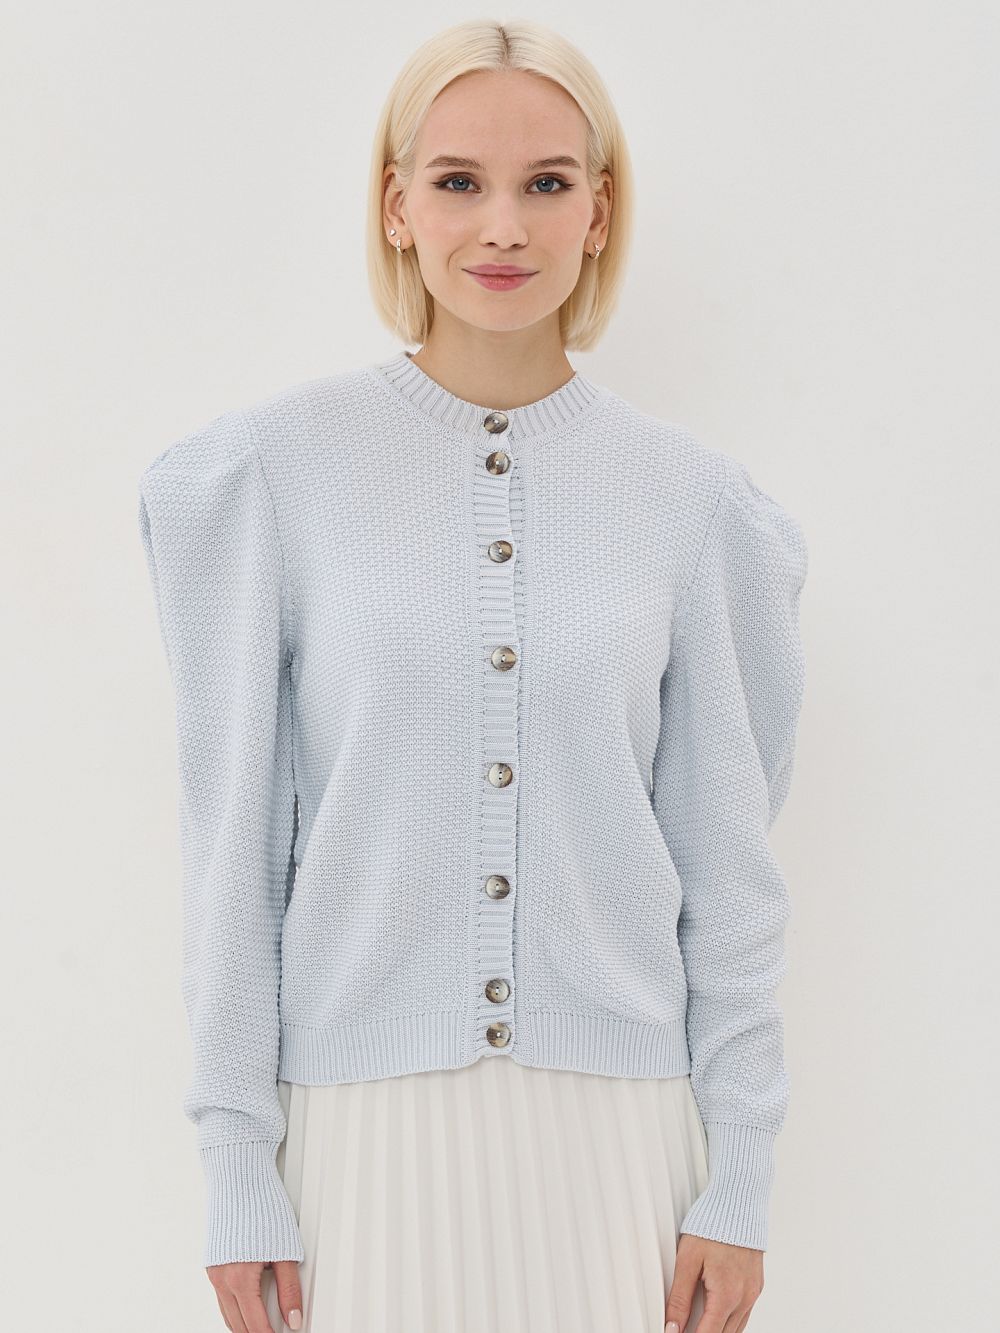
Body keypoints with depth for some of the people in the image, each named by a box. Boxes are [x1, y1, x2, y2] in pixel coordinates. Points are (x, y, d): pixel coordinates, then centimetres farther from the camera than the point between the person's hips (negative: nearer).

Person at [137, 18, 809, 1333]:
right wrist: (236, 1170, -3)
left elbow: (728, 861, 4)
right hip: (366, 1115, -1)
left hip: (615, 1121, 1)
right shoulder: (271, 469, -3)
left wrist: (740, 1177, 2)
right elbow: (233, 838, -1)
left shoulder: (690, 496, 1)